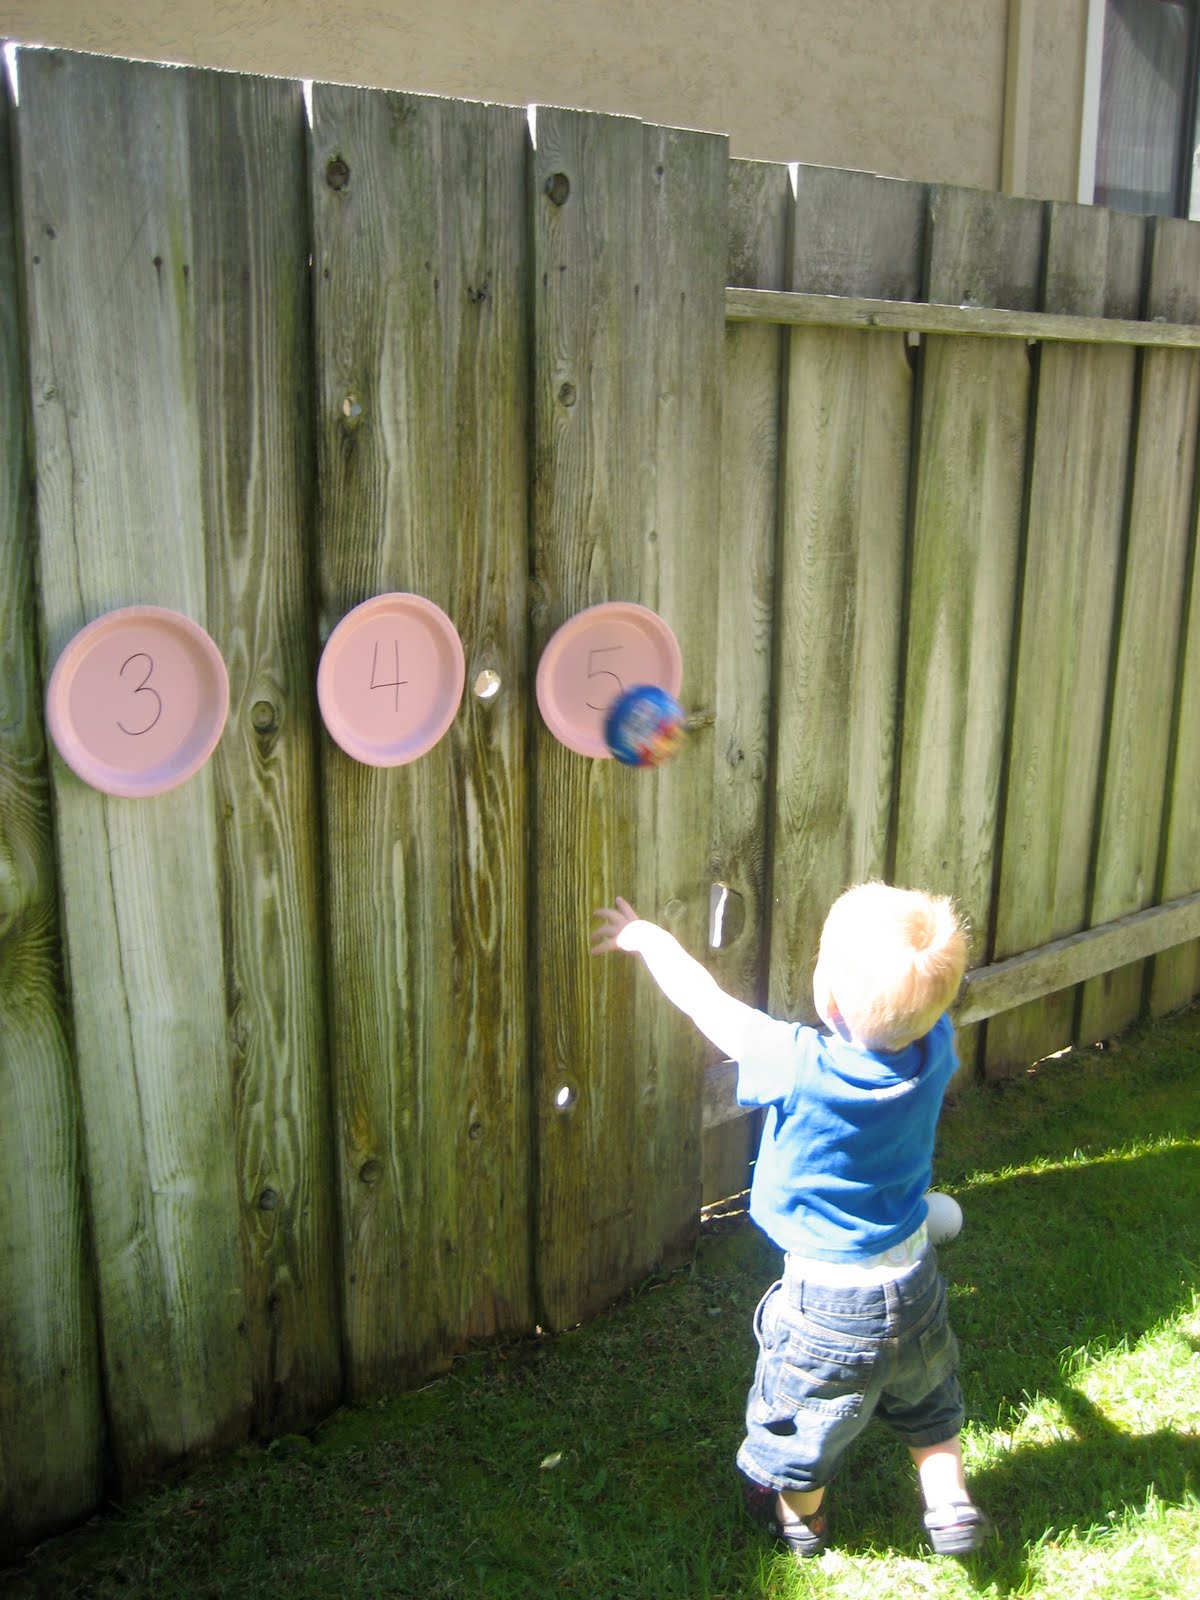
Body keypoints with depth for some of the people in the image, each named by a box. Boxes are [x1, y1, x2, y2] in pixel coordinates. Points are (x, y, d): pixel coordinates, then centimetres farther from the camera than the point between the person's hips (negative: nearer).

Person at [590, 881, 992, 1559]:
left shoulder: (800, 1068, -32)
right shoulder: (934, 1049, -21)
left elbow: (705, 1000, -19)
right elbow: (922, 998, 5)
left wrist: (648, 937, -4)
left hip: (829, 1302, -4)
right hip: (916, 1281, 5)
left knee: (803, 1425, 24)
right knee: (928, 1402, 33)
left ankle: (800, 1518, 46)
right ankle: (952, 1507, 42)